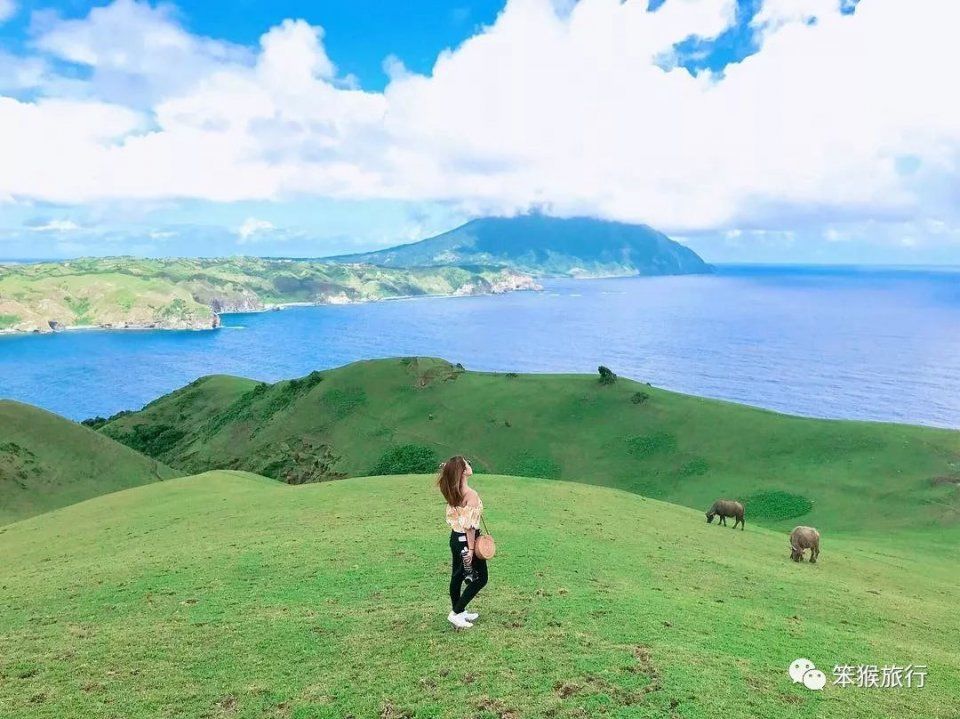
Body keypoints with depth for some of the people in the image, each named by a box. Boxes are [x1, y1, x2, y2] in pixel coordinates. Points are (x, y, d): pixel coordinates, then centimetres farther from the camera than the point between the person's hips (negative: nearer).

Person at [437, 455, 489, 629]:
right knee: (480, 578, 6)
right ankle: (456, 613, 4)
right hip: (466, 540, -8)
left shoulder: (452, 492, -1)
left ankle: (459, 611, 34)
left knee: (457, 576, 20)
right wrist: (471, 549, -21)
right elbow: (470, 525, -24)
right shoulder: (471, 494, -25)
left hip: (455, 538, 8)